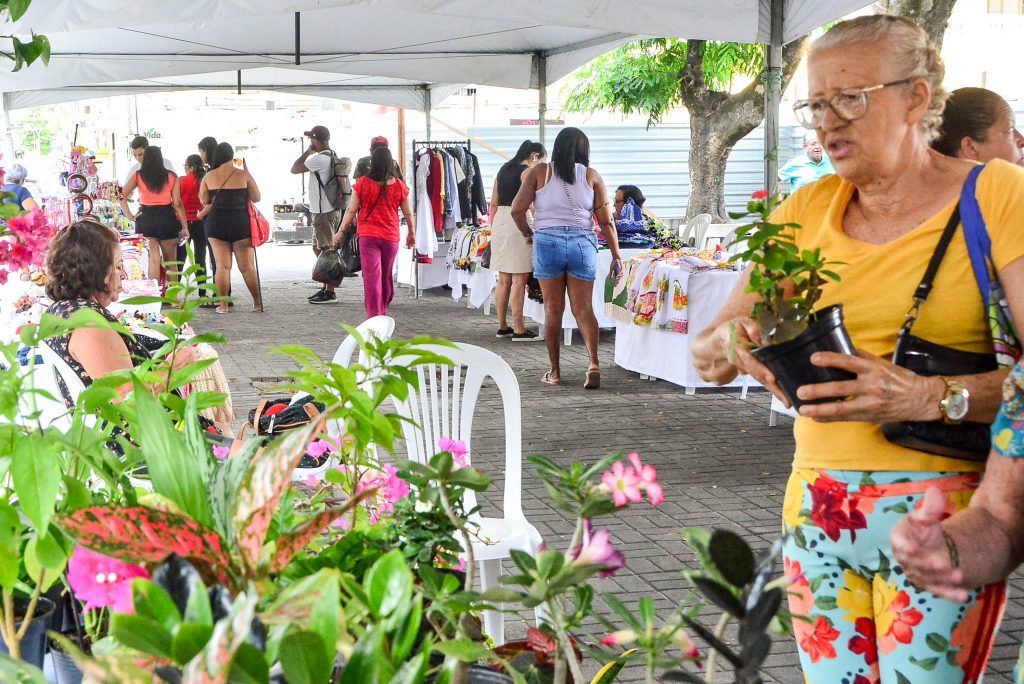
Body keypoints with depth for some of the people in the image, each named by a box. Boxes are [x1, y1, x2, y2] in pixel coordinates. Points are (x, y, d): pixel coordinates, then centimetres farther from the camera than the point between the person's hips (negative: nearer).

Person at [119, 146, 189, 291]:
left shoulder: (137, 176, 2)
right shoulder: (171, 176, 1)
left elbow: (122, 197, -6)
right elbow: (177, 204, -2)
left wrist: (130, 216, 0)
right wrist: (184, 226, 2)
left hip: (146, 219, 0)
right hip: (167, 218, 0)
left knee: (153, 259, 2)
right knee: (171, 260, 11)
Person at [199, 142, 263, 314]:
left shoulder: (209, 176, 1)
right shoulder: (243, 175, -3)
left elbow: (204, 200, 6)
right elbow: (256, 198, 4)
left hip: (216, 224, 1)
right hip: (241, 223, -1)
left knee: (222, 266, 4)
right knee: (247, 267, 5)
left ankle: (223, 305, 1)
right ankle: (258, 304, 10)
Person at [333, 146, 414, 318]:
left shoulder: (362, 184, -7)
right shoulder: (399, 186, -3)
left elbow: (351, 210, -2)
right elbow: (409, 213, 4)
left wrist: (342, 231, 10)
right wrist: (412, 233, 20)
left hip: (368, 236, -2)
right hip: (391, 237, 2)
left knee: (372, 277, -3)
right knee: (386, 277, 17)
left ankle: (374, 317, -10)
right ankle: (383, 313, 32)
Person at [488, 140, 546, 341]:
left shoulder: (503, 170, 17)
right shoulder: (528, 172, -6)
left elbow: (494, 203, 17)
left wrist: (493, 227, 21)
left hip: (499, 222, 8)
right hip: (518, 223, -8)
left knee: (504, 279, 13)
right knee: (520, 279, -5)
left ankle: (502, 327, 18)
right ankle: (518, 330, -5)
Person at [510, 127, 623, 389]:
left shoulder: (539, 172, 2)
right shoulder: (592, 176, 5)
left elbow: (517, 210, -2)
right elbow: (606, 221, 2)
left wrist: (527, 233, 15)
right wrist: (616, 256, 6)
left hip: (548, 241, -1)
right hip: (582, 242, 1)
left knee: (553, 309, 7)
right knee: (583, 308, 5)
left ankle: (555, 372, 11)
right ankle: (593, 363, -14)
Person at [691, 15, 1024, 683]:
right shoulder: (806, 210, 9)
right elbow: (706, 357, 9)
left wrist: (928, 397, -28)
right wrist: (734, 340, -13)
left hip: (939, 510, -4)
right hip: (817, 506, 4)